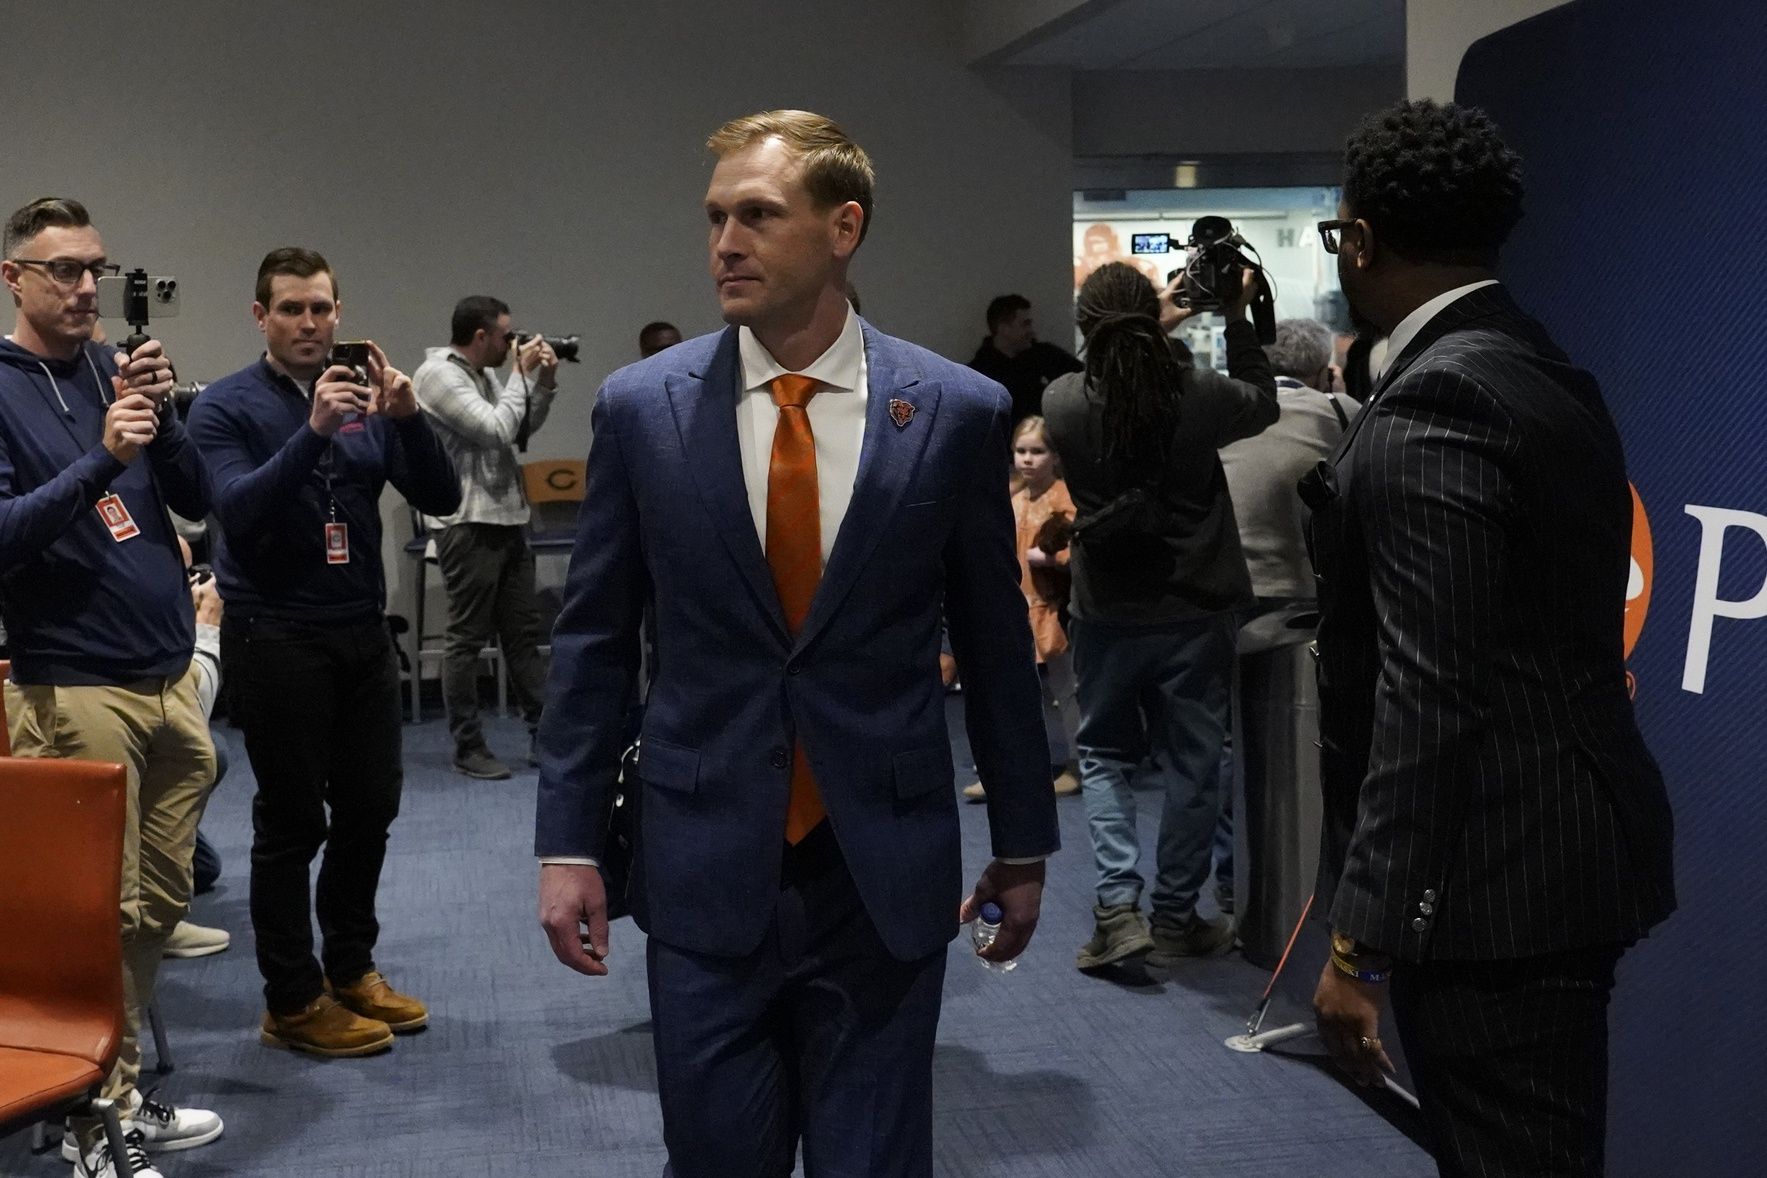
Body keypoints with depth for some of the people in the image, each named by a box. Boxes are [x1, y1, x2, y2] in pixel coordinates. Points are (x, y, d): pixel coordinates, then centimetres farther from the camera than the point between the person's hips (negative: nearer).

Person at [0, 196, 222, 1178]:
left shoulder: (115, 368, 10)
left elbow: (197, 499, 7)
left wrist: (156, 418, -11)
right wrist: (102, 458, -24)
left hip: (169, 681, 6)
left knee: (160, 902, 12)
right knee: (103, 913, -2)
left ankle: (126, 1096, 25)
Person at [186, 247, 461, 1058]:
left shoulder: (366, 401, 7)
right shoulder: (227, 407, -6)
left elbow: (441, 499, -1)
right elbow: (238, 511, -21)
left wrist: (407, 417, -17)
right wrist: (314, 429, -30)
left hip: (363, 633, 5)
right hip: (276, 641, -5)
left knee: (370, 809, 12)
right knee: (292, 823, 2)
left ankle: (350, 968, 29)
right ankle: (292, 1002, 13)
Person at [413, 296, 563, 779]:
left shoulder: (481, 376, 15)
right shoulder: (438, 374, -12)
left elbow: (521, 429, 20)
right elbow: (496, 430, -19)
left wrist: (544, 382, 7)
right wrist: (522, 374, -9)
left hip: (508, 521, 9)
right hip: (469, 525, -9)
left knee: (524, 633, 11)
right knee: (467, 640, -1)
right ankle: (468, 748, 7)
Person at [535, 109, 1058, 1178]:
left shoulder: (959, 411, -3)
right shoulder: (642, 408, -2)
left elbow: (997, 644, 5)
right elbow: (593, 641, 4)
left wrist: (1024, 845, 10)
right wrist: (569, 843, 1)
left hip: (886, 878, 0)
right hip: (705, 875, 1)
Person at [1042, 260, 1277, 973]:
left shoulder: (1063, 404, -13)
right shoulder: (1200, 397, -14)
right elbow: (1262, 401, 9)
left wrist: (1151, 333, 13)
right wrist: (1237, 320, 14)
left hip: (1105, 615, 1)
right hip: (1193, 614, 0)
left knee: (1104, 756, 17)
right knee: (1191, 766, 11)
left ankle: (1117, 908, 4)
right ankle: (1175, 918, 18)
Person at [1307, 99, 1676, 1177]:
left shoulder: (1435, 402, -18)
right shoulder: (1553, 377, 11)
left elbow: (1427, 699, -23)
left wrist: (1363, 940, -21)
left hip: (1492, 882, -10)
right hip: (1568, 848, 10)